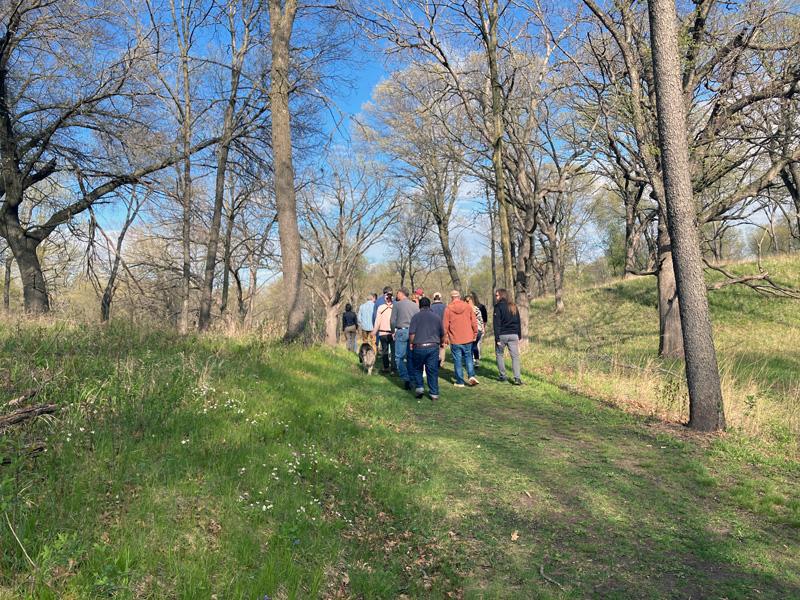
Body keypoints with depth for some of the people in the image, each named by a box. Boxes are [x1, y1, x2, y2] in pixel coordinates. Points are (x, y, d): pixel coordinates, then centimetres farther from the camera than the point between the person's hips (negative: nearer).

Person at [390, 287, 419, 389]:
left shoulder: (397, 304, -2)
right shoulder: (415, 305, 8)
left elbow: (393, 320, -3)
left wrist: (393, 331, 10)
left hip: (401, 332, -4)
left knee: (399, 357, 1)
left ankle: (406, 379, -11)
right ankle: (412, 379, 14)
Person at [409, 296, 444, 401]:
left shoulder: (416, 317, -2)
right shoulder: (436, 317, 8)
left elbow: (412, 333, -10)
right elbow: (442, 334, 15)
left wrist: (411, 343, 7)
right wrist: (442, 343, 33)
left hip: (419, 347, -2)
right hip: (433, 347, 2)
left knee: (417, 369, 17)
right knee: (433, 371, 6)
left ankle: (419, 387, 6)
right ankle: (434, 394, 8)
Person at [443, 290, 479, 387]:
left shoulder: (448, 308, -6)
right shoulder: (467, 306, 1)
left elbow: (445, 325, -4)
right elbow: (474, 322, 3)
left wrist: (446, 337, 8)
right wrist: (475, 334, 14)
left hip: (455, 339, -2)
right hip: (468, 338, 2)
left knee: (457, 360, 5)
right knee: (468, 357, 16)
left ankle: (460, 382, 9)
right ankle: (471, 375, -1)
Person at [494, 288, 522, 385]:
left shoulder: (498, 306, -7)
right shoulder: (514, 306, 11)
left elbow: (496, 323, -12)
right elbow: (518, 322, 14)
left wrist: (497, 338, -11)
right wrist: (519, 336, 16)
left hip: (502, 335, -4)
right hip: (513, 335, 4)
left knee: (499, 354, 14)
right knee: (515, 356, 2)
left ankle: (502, 376, 15)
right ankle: (517, 378, -9)